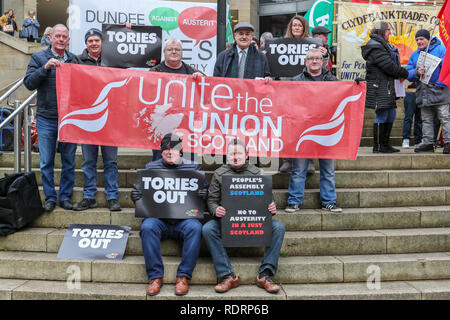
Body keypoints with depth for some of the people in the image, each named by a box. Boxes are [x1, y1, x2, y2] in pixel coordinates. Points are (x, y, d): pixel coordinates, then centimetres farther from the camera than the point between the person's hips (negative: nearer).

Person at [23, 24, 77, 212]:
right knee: (46, 162, 4)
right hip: (46, 119, -1)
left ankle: (65, 196, 18)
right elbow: (28, 83, -6)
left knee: (69, 161, 6)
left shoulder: (74, 59, 11)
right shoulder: (39, 58, 5)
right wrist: (45, 68, -17)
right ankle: (50, 198, 16)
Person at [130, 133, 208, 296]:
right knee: (147, 227, -32)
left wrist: (203, 194, -8)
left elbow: (205, 188, 16)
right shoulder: (151, 167, 16)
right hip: (158, 219, 1)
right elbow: (140, 190, 19)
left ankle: (183, 276, -22)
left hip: (184, 219, -1)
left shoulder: (193, 167, 13)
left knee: (195, 227, -33)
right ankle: (155, 276, -21)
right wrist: (136, 195, -5)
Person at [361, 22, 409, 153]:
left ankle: (385, 144, 21)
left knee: (391, 114, 13)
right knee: (382, 116, -6)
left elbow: (392, 64, 19)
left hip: (386, 87, 11)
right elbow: (389, 66, -18)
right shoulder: (375, 48, -14)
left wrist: (400, 74, 1)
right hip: (379, 87, -11)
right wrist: (404, 73, -4)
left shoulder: (383, 45, 20)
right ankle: (378, 147, 2)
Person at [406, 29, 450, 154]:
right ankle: (427, 143, 13)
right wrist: (417, 72, -13)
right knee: (426, 120, 8)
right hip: (423, 94, 5)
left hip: (439, 91, -5)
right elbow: (408, 73, 9)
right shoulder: (414, 55, 16)